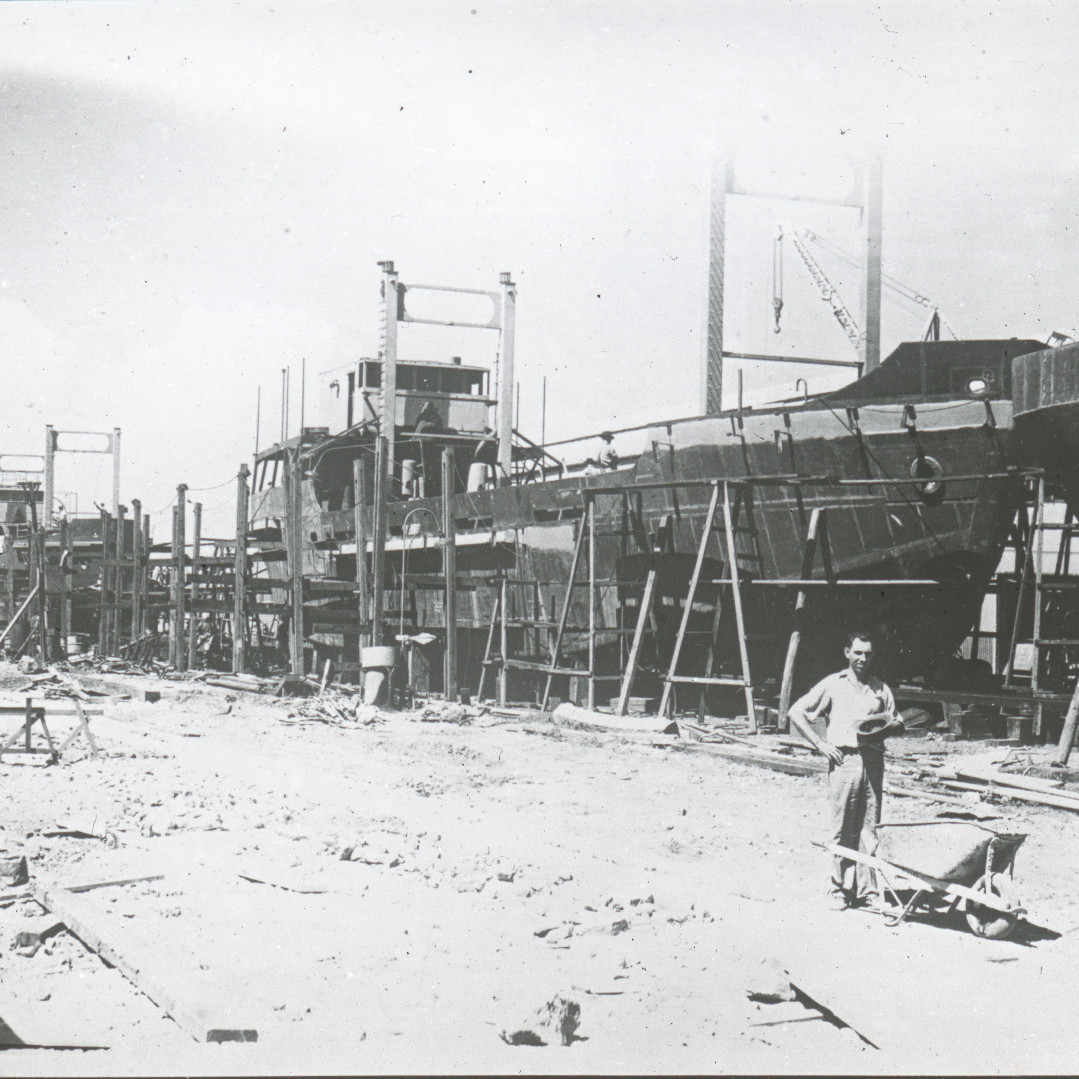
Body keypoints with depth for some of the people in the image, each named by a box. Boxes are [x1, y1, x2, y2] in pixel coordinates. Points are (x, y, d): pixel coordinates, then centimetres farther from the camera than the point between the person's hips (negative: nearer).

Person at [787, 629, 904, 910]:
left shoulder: (880, 689, 17)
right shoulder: (832, 685, 7)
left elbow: (897, 722, 23)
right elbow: (796, 713, 5)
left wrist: (884, 727, -1)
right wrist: (820, 744, -3)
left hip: (872, 760, 3)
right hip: (844, 759, -3)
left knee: (869, 828, 2)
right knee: (842, 829, -2)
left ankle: (866, 890, 7)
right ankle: (839, 890, 4)